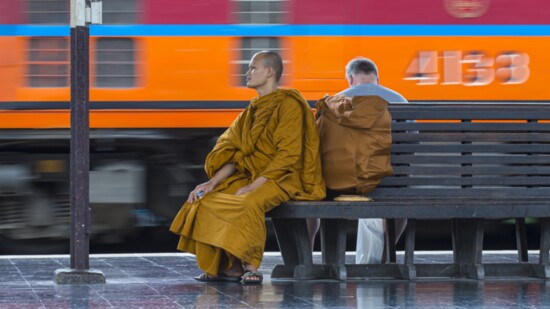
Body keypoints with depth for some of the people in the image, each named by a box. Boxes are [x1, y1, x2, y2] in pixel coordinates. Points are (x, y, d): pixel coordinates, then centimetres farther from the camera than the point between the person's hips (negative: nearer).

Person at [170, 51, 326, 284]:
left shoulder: (288, 105, -10)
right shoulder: (254, 110, 16)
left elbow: (288, 154, -18)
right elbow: (234, 152, 11)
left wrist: (254, 186, -23)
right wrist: (213, 181, -4)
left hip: (282, 178, -9)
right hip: (251, 175, 9)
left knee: (250, 203, -37)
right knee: (206, 198, -8)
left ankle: (250, 266, -23)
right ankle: (229, 265, -10)